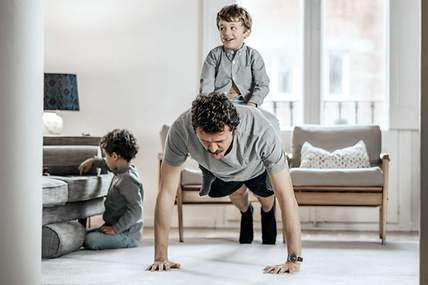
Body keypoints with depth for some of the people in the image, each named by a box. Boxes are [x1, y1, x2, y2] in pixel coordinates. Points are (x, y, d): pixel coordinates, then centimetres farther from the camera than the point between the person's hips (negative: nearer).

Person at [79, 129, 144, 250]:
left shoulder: (128, 180, -21)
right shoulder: (121, 171, 10)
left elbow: (136, 210, -27)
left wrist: (116, 229, -25)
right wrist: (93, 161, 29)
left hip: (127, 234, -10)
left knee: (90, 240, -28)